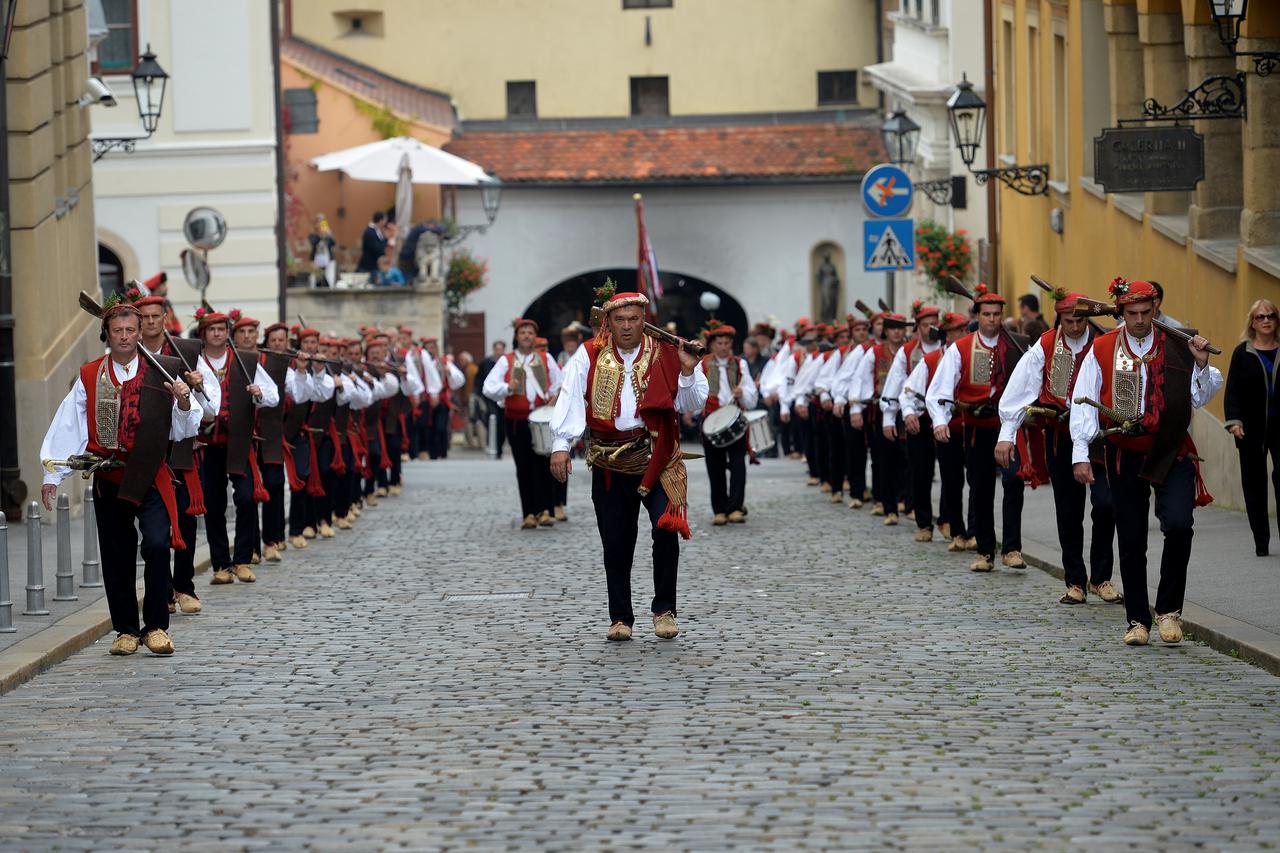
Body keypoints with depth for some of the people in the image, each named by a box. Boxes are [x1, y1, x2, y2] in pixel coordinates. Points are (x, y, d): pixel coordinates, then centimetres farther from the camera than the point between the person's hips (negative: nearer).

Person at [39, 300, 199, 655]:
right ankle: (126, 629, 18)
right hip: (108, 478, 2)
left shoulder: (162, 372, 3)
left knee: (157, 544, -18)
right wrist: (53, 475, -1)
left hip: (150, 476, -2)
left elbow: (184, 431, 4)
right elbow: (69, 427, 4)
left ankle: (156, 627, -8)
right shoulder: (90, 377, 6)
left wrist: (183, 402, -16)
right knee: (116, 557, 6)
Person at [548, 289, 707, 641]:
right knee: (616, 543, 5)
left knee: (666, 529, -16)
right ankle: (620, 618, 17)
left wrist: (688, 370, -13)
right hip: (609, 462, 1)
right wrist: (561, 445, -15)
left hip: (656, 458, -1)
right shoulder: (590, 357, 4)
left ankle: (664, 609, -1)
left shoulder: (665, 355, 4)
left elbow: (692, 405, 3)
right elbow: (570, 400, -4)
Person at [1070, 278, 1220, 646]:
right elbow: (1083, 402, 0)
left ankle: (1169, 608, -2)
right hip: (1124, 456, 1)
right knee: (1131, 540, 5)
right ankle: (1137, 620, 16)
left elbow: (1198, 398, 8)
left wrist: (1202, 364, -10)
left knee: (1178, 525, -19)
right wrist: (1081, 454, -7)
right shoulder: (1102, 350, 1)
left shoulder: (1176, 346, 2)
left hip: (1171, 453, -1)